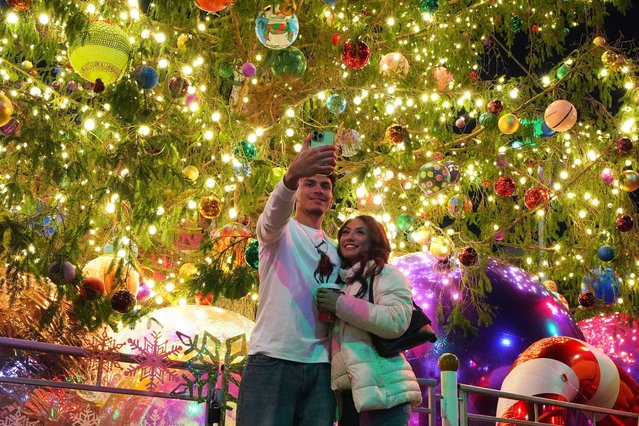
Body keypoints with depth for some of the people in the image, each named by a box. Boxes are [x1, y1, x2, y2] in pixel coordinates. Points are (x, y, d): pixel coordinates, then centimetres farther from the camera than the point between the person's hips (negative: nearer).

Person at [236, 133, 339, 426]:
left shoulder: (334, 250, 22)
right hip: (272, 359, -5)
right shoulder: (281, 230, 5)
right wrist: (291, 177, -41)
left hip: (320, 365, 5)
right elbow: (274, 213, -20)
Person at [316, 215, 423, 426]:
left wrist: (340, 304, -13)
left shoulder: (386, 274, 1)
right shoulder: (341, 282, 23)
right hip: (349, 393, 8)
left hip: (382, 390, -8)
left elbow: (397, 321, -17)